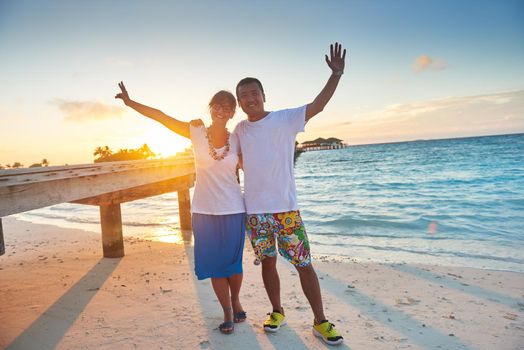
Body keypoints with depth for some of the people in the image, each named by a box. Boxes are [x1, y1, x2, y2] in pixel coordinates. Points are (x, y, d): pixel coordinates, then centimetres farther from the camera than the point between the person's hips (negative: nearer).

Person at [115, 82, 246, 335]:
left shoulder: (236, 141, 1)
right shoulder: (196, 133, 0)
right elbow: (160, 116, 0)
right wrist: (130, 102, -2)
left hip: (233, 210, 0)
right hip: (204, 210, 0)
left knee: (233, 261, 9)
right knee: (215, 263, 7)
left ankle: (235, 301, 36)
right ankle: (227, 312, 24)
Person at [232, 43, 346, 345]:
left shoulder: (285, 119, -3)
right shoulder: (240, 129, 9)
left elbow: (317, 106, -15)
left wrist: (336, 74, -26)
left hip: (285, 207, -4)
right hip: (255, 209, 4)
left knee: (304, 263, 1)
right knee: (268, 261, 14)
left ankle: (321, 321, 15)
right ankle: (277, 312, 32)